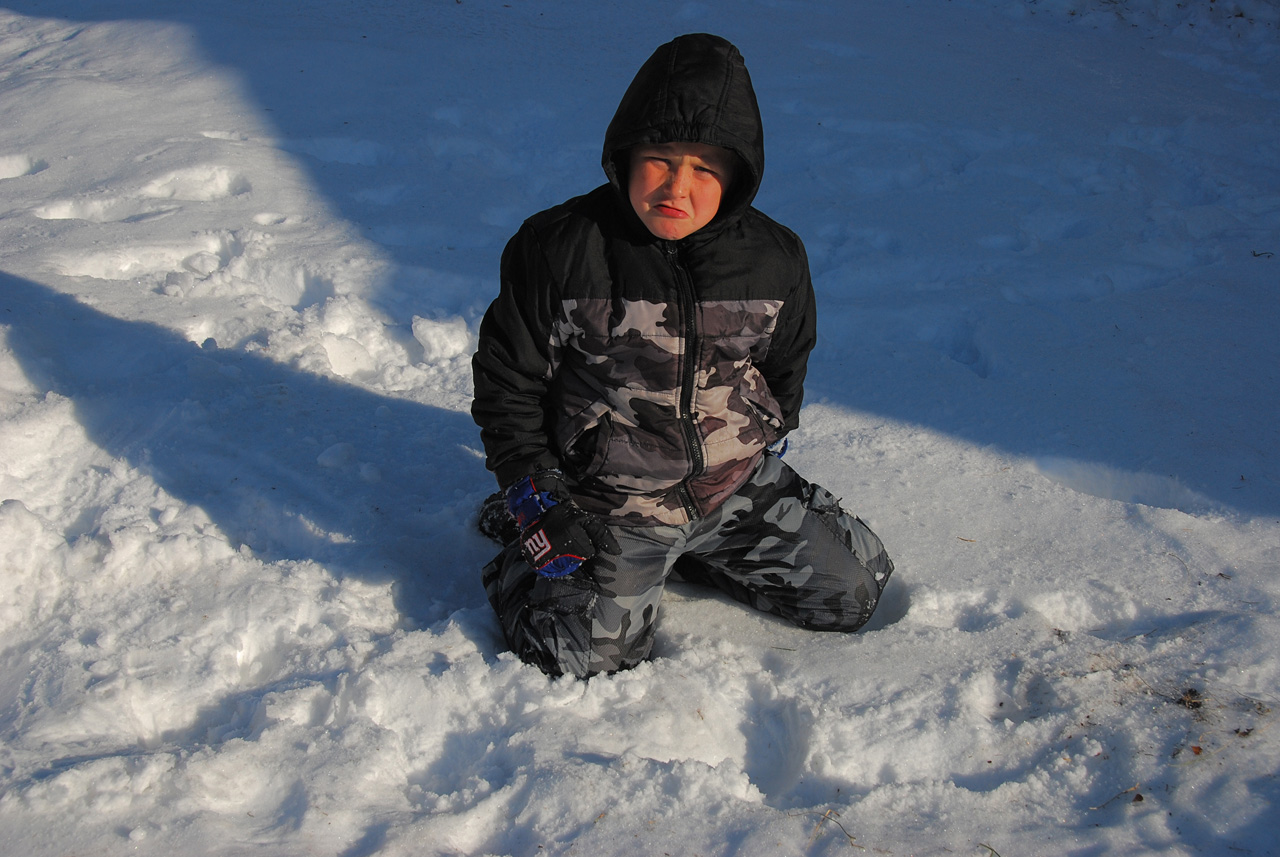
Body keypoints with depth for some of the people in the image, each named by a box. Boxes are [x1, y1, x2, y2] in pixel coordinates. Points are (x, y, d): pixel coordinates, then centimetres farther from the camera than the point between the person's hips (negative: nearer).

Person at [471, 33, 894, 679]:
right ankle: (518, 561, 15)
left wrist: (763, 448, 14)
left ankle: (692, 550, 21)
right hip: (606, 498, -4)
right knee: (587, 654, -17)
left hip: (741, 486, 4)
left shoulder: (775, 260, -5)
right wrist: (535, 500, -10)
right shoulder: (557, 250, -15)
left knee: (855, 590, 5)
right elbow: (508, 383, -6)